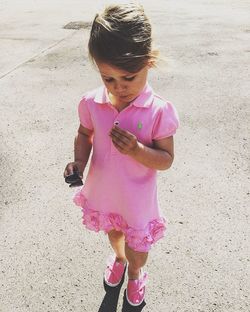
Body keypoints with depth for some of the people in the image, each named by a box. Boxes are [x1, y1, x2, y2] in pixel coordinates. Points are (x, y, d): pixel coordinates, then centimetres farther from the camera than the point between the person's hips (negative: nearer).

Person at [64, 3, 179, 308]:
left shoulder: (159, 111, -25)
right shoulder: (91, 103, -17)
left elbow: (166, 159, -17)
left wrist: (137, 149, -36)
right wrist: (79, 161, -18)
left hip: (137, 198, -3)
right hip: (103, 192, 3)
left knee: (138, 244, 20)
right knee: (113, 231, 31)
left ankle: (134, 274, 56)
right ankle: (118, 257, 66)